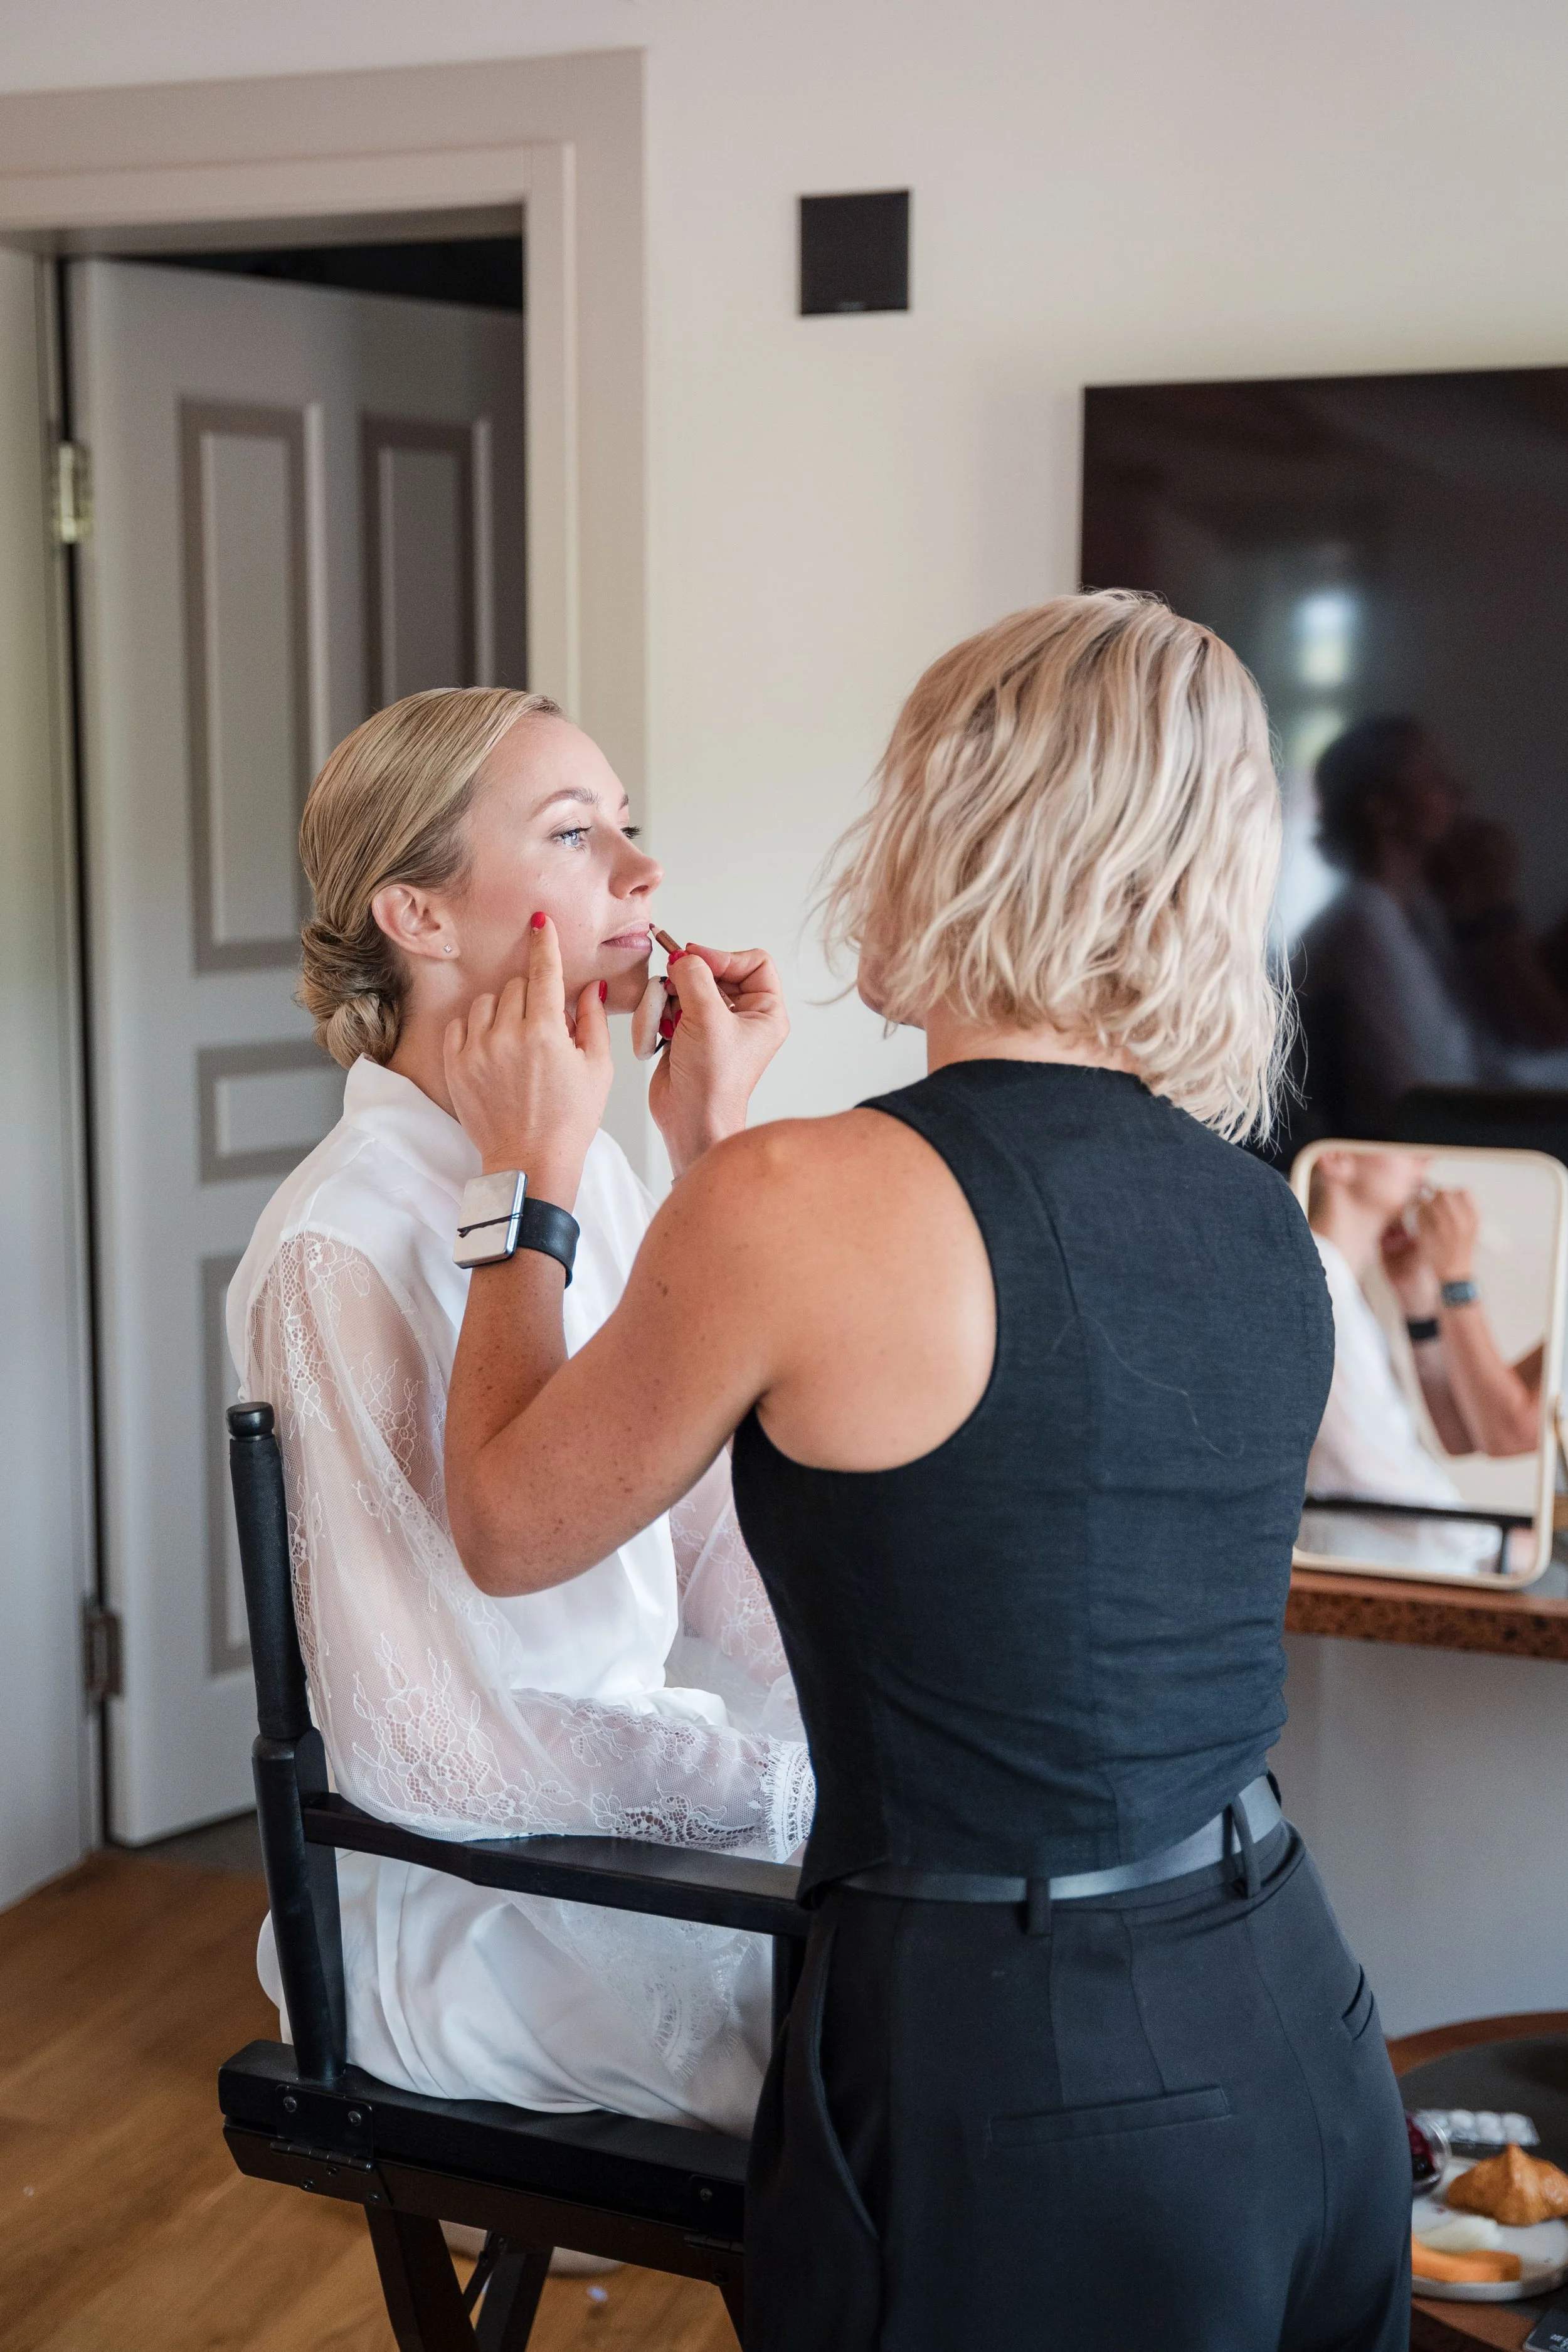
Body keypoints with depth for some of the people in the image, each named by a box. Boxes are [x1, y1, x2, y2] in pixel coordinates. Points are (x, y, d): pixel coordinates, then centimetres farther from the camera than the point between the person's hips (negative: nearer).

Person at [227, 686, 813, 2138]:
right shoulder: (346, 1244, -21)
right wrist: (775, 1783, -19)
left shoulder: (593, 1175, 5)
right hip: (483, 1899, -7)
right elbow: (417, 1730, -21)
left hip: (633, 1788, 7)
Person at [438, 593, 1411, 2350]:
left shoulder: (794, 1199, -19)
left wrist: (533, 1177, 11)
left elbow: (509, 1529, -1)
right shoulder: (1269, 1228, 1)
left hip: (1018, 2096, -6)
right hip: (1301, 2037, 6)